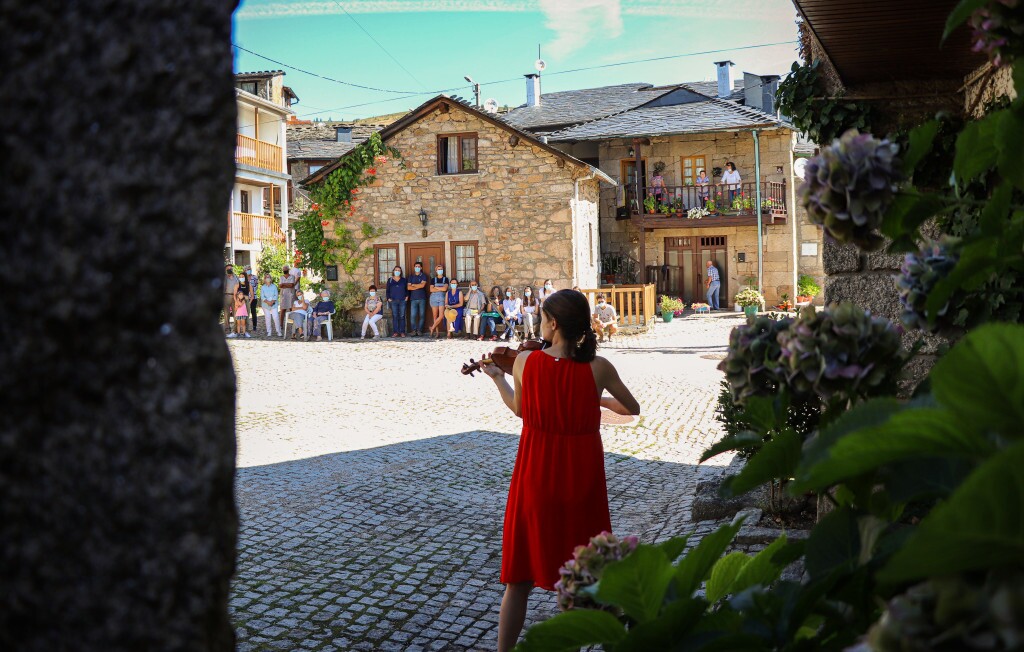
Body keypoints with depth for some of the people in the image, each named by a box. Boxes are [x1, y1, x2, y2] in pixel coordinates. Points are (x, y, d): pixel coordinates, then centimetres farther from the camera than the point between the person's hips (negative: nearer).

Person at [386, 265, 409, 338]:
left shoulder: (404, 280, 11)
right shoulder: (390, 280, 10)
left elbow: (407, 289, 13)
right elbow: (387, 290, 11)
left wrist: (407, 296, 1)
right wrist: (388, 298, 1)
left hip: (402, 301, 0)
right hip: (393, 301, 0)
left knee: (402, 316, -1)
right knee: (394, 316, -2)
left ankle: (402, 332, 1)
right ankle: (395, 332, -1)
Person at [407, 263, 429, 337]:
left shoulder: (423, 276, 9)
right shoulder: (411, 277, 15)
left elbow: (422, 285, -7)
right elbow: (408, 287, 2)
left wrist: (414, 285, 2)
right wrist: (418, 286, -6)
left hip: (422, 298, -1)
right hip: (413, 299, 1)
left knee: (421, 315, -3)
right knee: (413, 315, -8)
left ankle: (419, 330, 0)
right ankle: (414, 330, -4)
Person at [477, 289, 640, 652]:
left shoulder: (524, 361, -11)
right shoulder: (598, 368, -13)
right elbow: (632, 408, 2)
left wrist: (496, 377, 24)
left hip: (534, 478, 1)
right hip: (581, 482, -1)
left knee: (519, 579, 15)